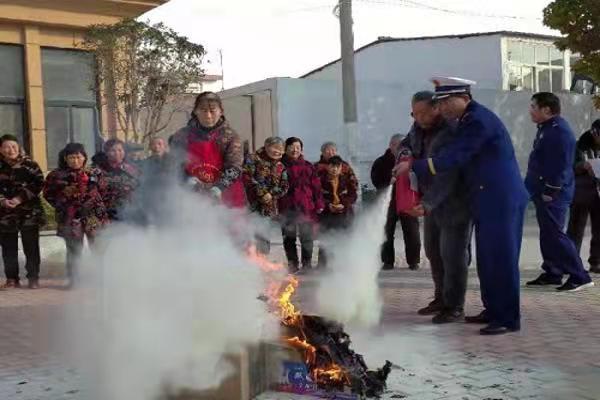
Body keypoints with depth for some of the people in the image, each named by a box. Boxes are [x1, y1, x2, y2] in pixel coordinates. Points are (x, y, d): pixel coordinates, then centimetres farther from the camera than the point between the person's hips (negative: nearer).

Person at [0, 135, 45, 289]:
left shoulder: (29, 164, -2)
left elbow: (39, 183, -8)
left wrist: (20, 198, -14)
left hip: (29, 212, -2)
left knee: (31, 247, -1)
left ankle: (33, 278, 7)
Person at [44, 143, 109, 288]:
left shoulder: (95, 173, 4)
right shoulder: (56, 175, 2)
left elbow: (103, 190, 14)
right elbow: (48, 194, 10)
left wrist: (96, 204, 6)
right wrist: (61, 205, 4)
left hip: (94, 215, 1)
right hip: (70, 217, -1)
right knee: (74, 250, 3)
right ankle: (73, 279, 12)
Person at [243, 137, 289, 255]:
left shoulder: (281, 166, 16)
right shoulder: (253, 159, 0)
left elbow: (284, 187, 9)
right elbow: (247, 178, -12)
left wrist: (271, 194, -10)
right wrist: (262, 193, -15)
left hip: (269, 207, 5)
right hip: (253, 205, -5)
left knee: (264, 239, 8)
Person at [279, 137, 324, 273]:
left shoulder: (308, 167, 10)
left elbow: (316, 186, 9)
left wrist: (319, 205, 2)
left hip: (306, 207, 1)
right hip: (287, 207, -1)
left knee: (307, 238, 2)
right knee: (289, 239, 5)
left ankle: (307, 264, 10)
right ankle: (292, 265, 13)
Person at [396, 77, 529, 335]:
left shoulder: (478, 120, -16)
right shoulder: (469, 120, 16)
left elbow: (454, 157, -21)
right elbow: (457, 155, 19)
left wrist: (414, 166, -16)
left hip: (501, 200, -10)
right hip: (489, 200, 10)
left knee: (501, 258, -6)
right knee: (488, 259, 15)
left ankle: (509, 319, 1)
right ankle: (493, 310, 24)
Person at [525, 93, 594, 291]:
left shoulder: (559, 131, -17)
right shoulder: (547, 128, 16)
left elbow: (561, 165, -22)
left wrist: (550, 191, -22)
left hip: (552, 195, -10)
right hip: (543, 191, 10)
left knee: (555, 234, -10)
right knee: (547, 234, 14)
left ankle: (579, 277, -6)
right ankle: (552, 273, 23)